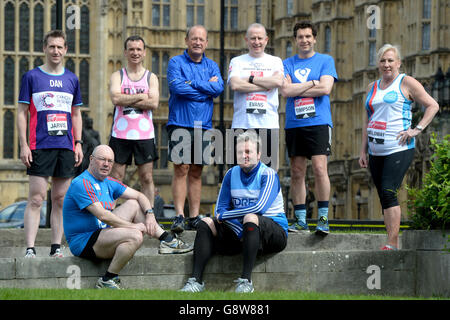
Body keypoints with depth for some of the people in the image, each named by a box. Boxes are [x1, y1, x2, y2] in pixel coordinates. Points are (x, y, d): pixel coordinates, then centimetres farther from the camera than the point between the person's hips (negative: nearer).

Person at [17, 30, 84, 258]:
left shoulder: (72, 79, 13)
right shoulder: (32, 77, 2)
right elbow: (22, 113, 1)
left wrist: (78, 143, 9)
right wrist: (24, 145, -7)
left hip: (66, 147, 4)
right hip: (40, 146, -4)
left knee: (60, 200, 5)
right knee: (36, 199, -8)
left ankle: (56, 247, 10)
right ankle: (30, 249, -10)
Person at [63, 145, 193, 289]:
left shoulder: (108, 183, 12)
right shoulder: (81, 184, -17)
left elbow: (139, 196, 15)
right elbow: (103, 215, -24)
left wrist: (150, 214, -4)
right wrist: (133, 226, -17)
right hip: (82, 243, -10)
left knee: (133, 204, 13)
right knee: (135, 236, -28)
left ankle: (167, 240, 10)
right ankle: (107, 280, -22)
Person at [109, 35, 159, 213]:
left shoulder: (151, 78, 8)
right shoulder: (117, 76, 6)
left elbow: (154, 103, -7)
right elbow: (116, 98, -13)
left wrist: (127, 100, -10)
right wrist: (141, 96, -9)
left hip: (145, 134, 1)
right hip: (120, 134, -1)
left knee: (147, 178, 3)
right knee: (116, 178, 0)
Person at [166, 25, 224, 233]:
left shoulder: (212, 66, 14)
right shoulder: (176, 63, 3)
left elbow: (219, 88, -4)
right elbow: (177, 87, -14)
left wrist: (191, 83, -9)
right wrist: (207, 87, -6)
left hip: (203, 125, 4)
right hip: (180, 124, -4)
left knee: (196, 172, 6)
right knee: (181, 168, -11)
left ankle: (194, 217, 8)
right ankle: (179, 216, -13)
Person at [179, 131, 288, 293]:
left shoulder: (268, 175, -9)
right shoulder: (232, 174, 8)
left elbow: (259, 207, -24)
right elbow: (220, 209, 4)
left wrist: (224, 216, -16)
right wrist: (239, 230, -15)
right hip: (238, 229, 6)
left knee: (250, 218, -36)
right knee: (206, 223, -8)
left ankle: (246, 280, -39)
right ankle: (196, 280, -18)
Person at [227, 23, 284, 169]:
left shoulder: (275, 61, 13)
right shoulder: (237, 61, 11)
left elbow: (278, 81, -7)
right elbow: (235, 85, -7)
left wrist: (250, 79, -4)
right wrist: (266, 84, -6)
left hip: (269, 124, 0)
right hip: (241, 124, 0)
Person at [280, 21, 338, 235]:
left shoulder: (325, 61, 7)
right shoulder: (287, 64, 13)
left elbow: (325, 88, -8)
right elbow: (285, 90, -2)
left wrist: (296, 89, -4)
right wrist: (312, 83, -6)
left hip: (318, 122, -3)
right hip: (294, 124, 3)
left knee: (319, 168, -13)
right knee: (297, 172, 3)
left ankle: (323, 218, -8)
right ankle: (300, 220, 8)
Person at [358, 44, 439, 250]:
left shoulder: (406, 83, 1)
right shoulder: (372, 87, 18)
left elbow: (432, 106, 0)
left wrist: (417, 129, -10)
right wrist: (363, 151, 16)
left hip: (399, 149, -6)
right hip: (376, 152, 7)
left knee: (388, 192, -20)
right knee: (384, 197, 4)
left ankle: (392, 244, -22)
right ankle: (392, 243, 6)